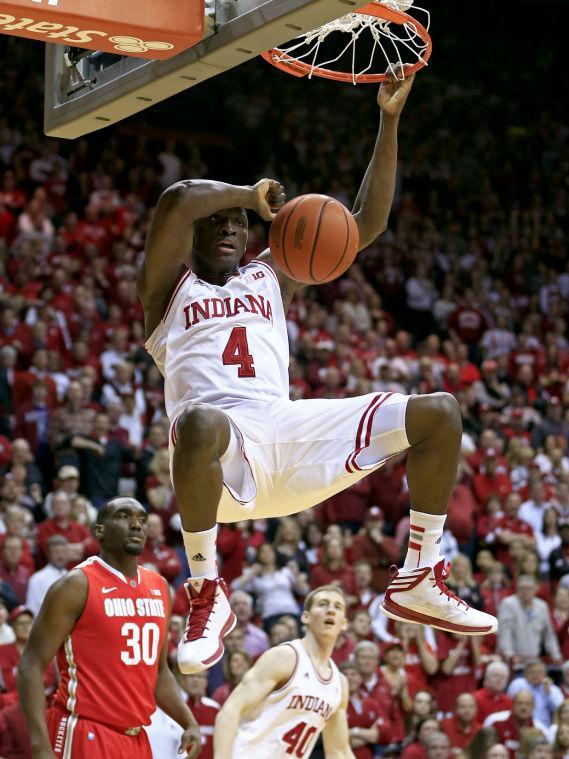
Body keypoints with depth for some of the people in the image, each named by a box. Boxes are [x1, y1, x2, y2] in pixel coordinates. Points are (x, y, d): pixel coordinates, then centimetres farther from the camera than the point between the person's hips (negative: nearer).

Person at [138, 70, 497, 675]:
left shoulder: (271, 275, 29)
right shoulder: (169, 285, 15)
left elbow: (368, 222, 23)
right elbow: (175, 200, -7)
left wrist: (389, 122, 16)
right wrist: (250, 193, 9)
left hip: (286, 429, 5)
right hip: (221, 434, -5)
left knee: (440, 414, -5)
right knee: (199, 422, -46)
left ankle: (418, 583, 1)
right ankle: (206, 595, -25)